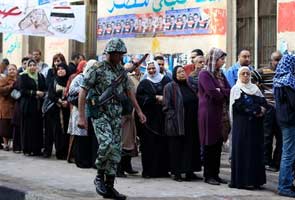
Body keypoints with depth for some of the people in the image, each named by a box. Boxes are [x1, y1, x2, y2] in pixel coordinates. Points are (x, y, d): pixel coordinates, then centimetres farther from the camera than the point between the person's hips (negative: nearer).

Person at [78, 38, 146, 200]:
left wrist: (139, 111, 17)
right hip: (99, 113, -6)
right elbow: (83, 91, -10)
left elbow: (129, 91, 21)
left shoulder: (121, 70, 11)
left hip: (116, 115, 7)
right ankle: (99, 177, -2)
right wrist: (81, 117, -16)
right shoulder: (96, 69, -8)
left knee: (115, 150, 4)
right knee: (107, 143, -25)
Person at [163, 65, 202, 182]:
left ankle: (189, 171, 13)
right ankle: (177, 173, 4)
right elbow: (167, 106, -7)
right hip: (177, 124, -6)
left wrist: (195, 119, 10)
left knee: (190, 147, 7)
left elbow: (195, 102, 20)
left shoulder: (189, 87, 15)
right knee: (177, 148, -1)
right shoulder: (170, 87, -3)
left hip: (191, 123, 6)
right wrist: (174, 118, -15)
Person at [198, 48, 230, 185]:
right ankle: (208, 175, 6)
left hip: (219, 113, 7)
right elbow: (213, 94, -19)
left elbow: (229, 91, 8)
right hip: (208, 113, -7)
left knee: (218, 144, 8)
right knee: (209, 145, -1)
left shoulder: (220, 74, 14)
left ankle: (215, 174, 15)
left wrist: (220, 91, -11)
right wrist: (225, 93, -3)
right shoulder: (204, 74, -10)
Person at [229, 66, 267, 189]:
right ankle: (242, 180, -7)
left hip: (255, 124, 5)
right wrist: (255, 110, -13)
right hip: (241, 124, -5)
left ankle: (254, 179, 5)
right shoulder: (236, 89, 3)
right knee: (242, 150, -7)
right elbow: (238, 106, -11)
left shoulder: (255, 88, 17)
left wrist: (261, 110, -13)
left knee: (256, 150, 2)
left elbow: (264, 102, 8)